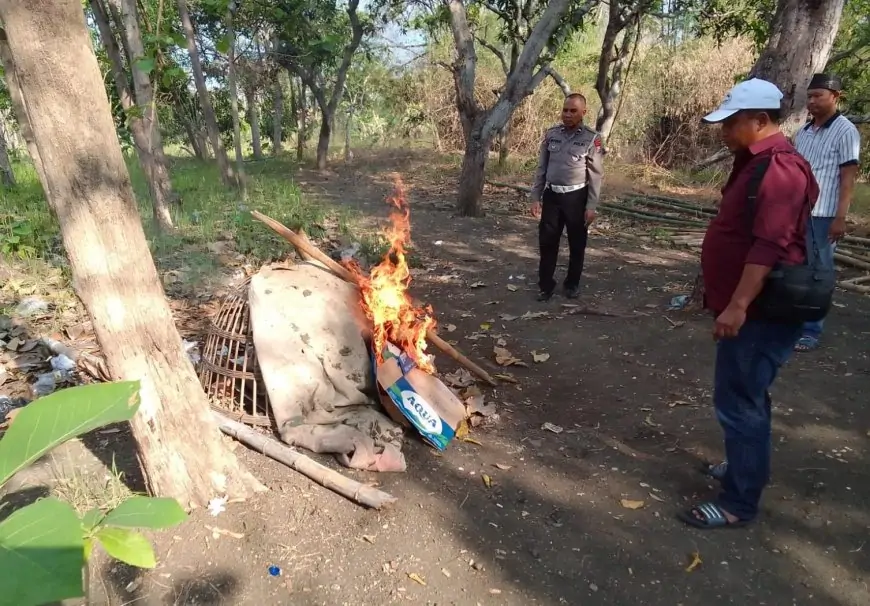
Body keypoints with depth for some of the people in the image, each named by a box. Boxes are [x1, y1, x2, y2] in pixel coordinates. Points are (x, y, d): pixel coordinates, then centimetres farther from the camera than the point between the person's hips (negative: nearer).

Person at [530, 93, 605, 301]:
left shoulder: (592, 139, -5)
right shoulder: (551, 134, 4)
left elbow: (596, 175, -5)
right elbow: (541, 168, 8)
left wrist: (591, 206, -9)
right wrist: (536, 197, 4)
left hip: (576, 197, -2)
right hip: (551, 195, 3)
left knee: (577, 244, 9)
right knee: (547, 242, 4)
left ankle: (572, 284, 25)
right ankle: (546, 285, 14)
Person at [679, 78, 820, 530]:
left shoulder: (778, 168, -20)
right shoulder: (757, 162, 14)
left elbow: (770, 246, -28)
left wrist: (737, 306, -29)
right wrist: (727, 298, 25)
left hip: (760, 311, -11)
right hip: (748, 306, 11)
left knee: (738, 400, -3)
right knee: (746, 395, 21)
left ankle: (739, 502, 10)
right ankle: (747, 466, 38)